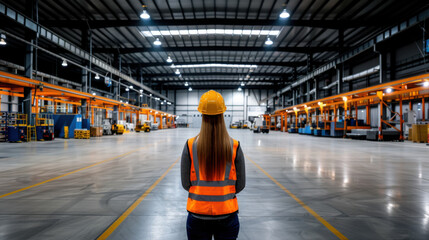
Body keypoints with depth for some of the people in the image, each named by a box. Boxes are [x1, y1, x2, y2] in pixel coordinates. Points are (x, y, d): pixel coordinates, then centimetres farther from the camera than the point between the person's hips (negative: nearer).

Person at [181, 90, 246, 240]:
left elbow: (186, 184, -4)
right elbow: (240, 185, -3)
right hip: (227, 215, 0)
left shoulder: (190, 145, -12)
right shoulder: (234, 147, -11)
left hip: (197, 215, 0)